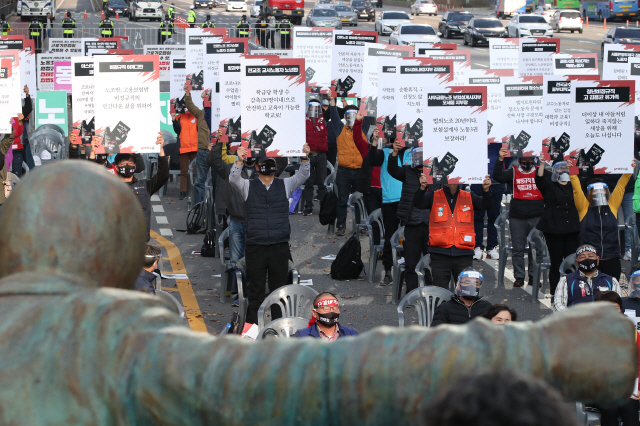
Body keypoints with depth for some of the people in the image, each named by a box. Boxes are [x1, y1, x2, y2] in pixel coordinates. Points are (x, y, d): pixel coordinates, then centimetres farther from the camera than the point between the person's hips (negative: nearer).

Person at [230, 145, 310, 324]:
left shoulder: (285, 185, 11)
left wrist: (305, 158, -21)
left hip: (280, 247, 1)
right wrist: (240, 161, -27)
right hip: (255, 247, -1)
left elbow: (302, 176, -2)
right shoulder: (248, 186, 9)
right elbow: (234, 179, -9)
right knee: (256, 291, 2)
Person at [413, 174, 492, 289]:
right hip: (440, 254, -1)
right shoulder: (434, 197, 6)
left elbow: (485, 205, -4)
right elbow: (418, 204, -9)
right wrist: (422, 188, -30)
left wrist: (486, 190, -26)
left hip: (464, 254, 1)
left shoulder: (469, 197, 10)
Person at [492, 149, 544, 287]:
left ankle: (534, 276, 11)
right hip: (517, 217, 0)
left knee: (537, 248, 3)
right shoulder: (513, 172, 5)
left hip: (536, 217, 1)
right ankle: (519, 277, 9)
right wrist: (500, 160, -17)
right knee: (517, 249, 2)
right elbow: (497, 177, -7)